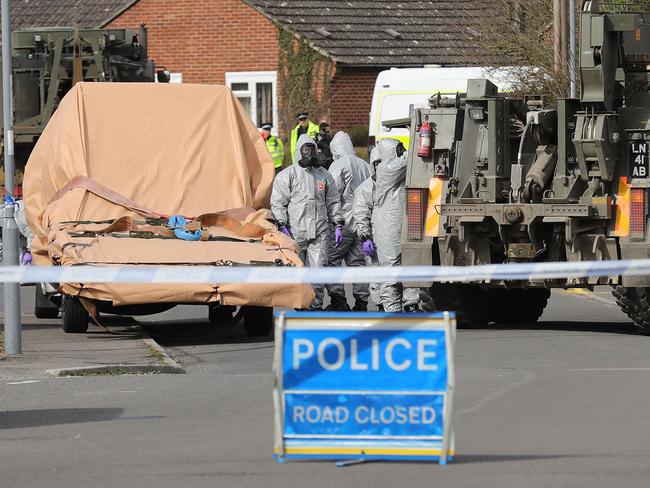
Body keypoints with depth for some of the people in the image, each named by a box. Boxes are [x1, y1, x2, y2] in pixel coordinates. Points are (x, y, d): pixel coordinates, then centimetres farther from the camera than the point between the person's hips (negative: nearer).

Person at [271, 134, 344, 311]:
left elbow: (333, 202, 21)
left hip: (319, 232, 2)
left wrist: (338, 225, 14)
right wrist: (282, 225, -11)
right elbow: (277, 203, -1)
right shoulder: (287, 175, 3)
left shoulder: (324, 175, 16)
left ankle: (316, 305, 1)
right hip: (295, 232, -2)